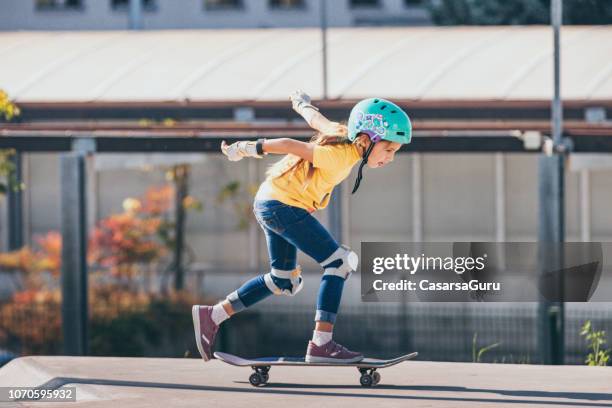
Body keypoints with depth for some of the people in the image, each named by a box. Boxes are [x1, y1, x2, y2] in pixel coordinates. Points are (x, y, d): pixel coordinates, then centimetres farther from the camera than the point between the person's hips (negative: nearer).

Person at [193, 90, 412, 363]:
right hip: (283, 205, -11)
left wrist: (303, 104, 41)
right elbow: (291, 146, -28)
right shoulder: (342, 156, -25)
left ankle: (212, 317, 23)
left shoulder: (344, 138, 2)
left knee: (285, 282, 21)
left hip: (269, 204, 11)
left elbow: (316, 119, 20)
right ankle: (321, 345, -17)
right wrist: (247, 149, -23)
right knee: (339, 263, -14)